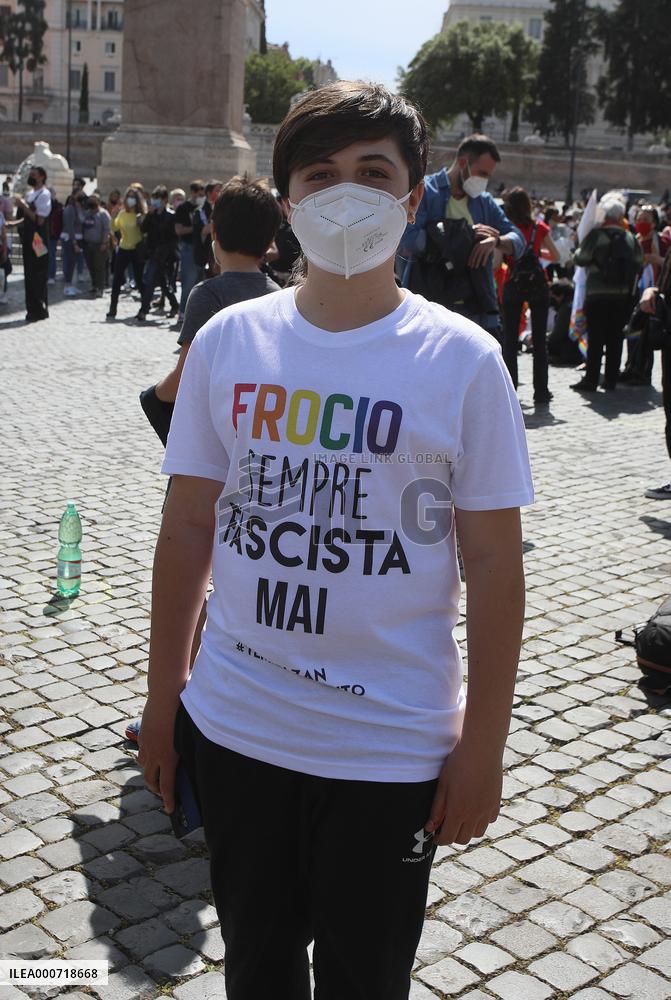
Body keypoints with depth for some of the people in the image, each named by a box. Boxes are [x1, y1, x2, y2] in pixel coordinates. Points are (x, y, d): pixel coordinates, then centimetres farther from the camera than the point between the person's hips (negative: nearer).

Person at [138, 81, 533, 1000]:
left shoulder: (462, 358, -9)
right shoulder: (228, 339, -2)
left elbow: (493, 562, -7)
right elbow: (187, 527, 4)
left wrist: (482, 747, -6)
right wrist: (163, 696, 7)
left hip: (392, 749, -2)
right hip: (234, 726, 3)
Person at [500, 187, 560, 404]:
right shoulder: (539, 228, 0)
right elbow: (555, 256, 8)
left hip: (513, 284, -1)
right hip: (537, 284, 1)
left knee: (510, 339, 6)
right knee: (539, 339, 6)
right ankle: (541, 390, 6)